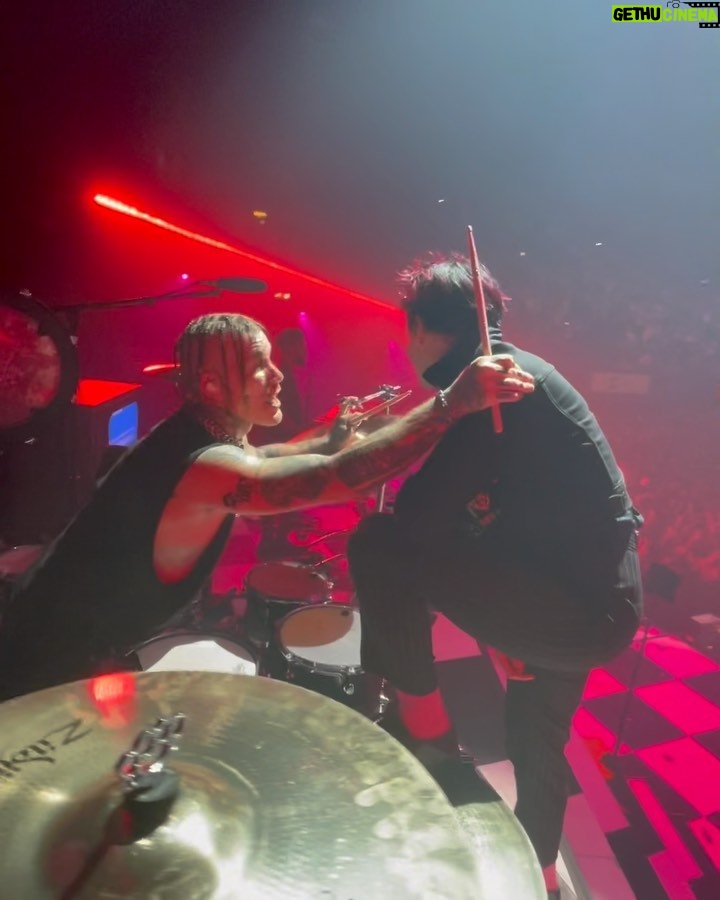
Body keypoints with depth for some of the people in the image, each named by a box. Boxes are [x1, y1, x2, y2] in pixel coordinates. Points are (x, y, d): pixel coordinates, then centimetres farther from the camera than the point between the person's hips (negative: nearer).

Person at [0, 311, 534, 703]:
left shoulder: (199, 434, -3)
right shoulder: (204, 466, -34)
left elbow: (262, 459, 15)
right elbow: (338, 477, -45)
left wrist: (333, 437, 2)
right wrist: (457, 400, -45)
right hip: (57, 663, -9)